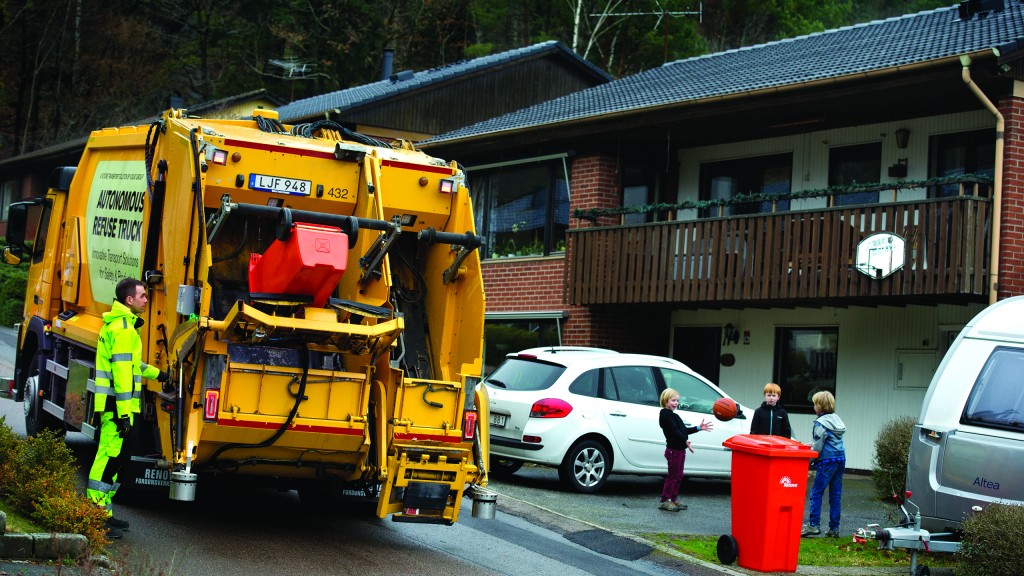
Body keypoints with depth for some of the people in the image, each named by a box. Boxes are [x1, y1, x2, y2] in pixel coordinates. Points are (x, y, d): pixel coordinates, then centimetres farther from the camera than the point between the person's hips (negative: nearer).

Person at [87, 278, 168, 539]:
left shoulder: (120, 324, 18)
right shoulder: (123, 329, -15)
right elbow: (121, 372, -21)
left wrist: (156, 373, 40)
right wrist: (124, 413, -24)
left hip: (114, 405, 11)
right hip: (118, 405, -11)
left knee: (113, 457, 15)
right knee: (110, 456, -9)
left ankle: (103, 511, 21)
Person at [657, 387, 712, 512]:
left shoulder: (673, 415, 19)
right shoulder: (665, 414, -13)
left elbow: (683, 430, 19)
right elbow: (674, 431, -23)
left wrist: (699, 428, 15)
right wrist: (685, 441, -32)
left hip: (680, 449, 10)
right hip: (673, 450, -10)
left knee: (678, 476, 14)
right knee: (673, 475, -5)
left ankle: (673, 500, 21)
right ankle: (664, 501, 0)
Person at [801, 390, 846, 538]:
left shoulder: (820, 424, -12)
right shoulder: (836, 418, 12)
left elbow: (818, 447, -12)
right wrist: (813, 445, 19)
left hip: (827, 461, -8)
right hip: (841, 459, 8)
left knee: (816, 493, -3)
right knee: (836, 495, 8)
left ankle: (813, 524, -6)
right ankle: (834, 528, 9)